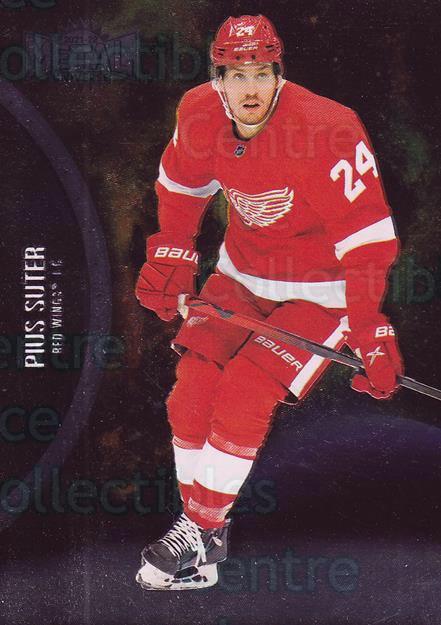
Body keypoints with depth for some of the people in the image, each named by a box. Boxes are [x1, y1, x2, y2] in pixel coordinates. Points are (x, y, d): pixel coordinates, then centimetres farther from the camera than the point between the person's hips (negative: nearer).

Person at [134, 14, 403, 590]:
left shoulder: (326, 132, -29)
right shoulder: (201, 116, -11)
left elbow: (368, 240, -27)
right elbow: (181, 185, 11)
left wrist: (372, 336, -29)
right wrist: (171, 257, 7)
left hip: (320, 292, -5)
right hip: (241, 276, 6)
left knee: (242, 397, -17)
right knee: (192, 392, -4)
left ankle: (202, 536, 0)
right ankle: (198, 522, 15)